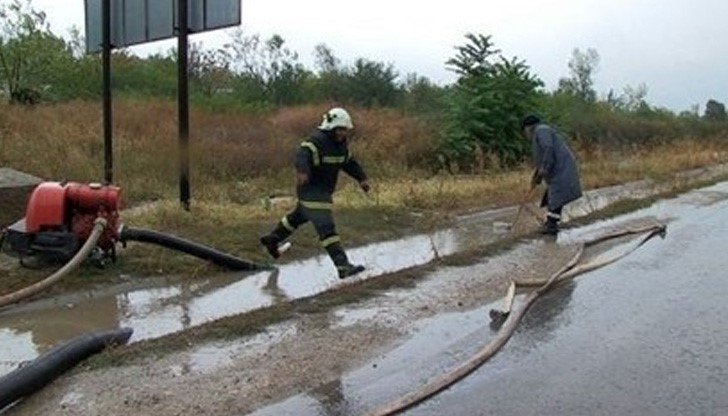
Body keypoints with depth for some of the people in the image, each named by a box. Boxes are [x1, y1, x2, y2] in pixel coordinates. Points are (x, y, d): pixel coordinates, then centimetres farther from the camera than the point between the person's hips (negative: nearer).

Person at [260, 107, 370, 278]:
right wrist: (302, 170, -58)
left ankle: (271, 239, 49)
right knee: (327, 228, -15)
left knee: (298, 217, 28)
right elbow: (302, 153, -38)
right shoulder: (317, 141, -22)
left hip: (324, 191, 10)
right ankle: (343, 267, -18)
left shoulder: (340, 144, 6)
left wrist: (362, 178, 5)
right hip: (311, 190, -10)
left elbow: (349, 162, 18)